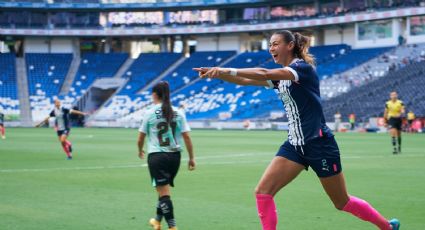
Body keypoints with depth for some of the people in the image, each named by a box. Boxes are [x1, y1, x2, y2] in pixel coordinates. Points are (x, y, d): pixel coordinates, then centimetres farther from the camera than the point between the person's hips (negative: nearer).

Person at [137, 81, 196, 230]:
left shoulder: (150, 113, -4)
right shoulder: (178, 113, 3)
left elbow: (141, 139, 1)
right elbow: (187, 137, -2)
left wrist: (140, 151, 21)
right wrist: (191, 158, 5)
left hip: (156, 156, -4)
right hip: (174, 156, 4)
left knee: (164, 191, -5)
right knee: (164, 189, 21)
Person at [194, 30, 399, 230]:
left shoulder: (303, 67, -13)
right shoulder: (280, 76, 11)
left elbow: (264, 74, -28)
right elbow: (245, 81, 5)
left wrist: (226, 70, -30)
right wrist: (217, 74, -11)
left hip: (319, 144, -7)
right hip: (295, 144, 7)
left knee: (342, 203, 5)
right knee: (263, 192, -9)